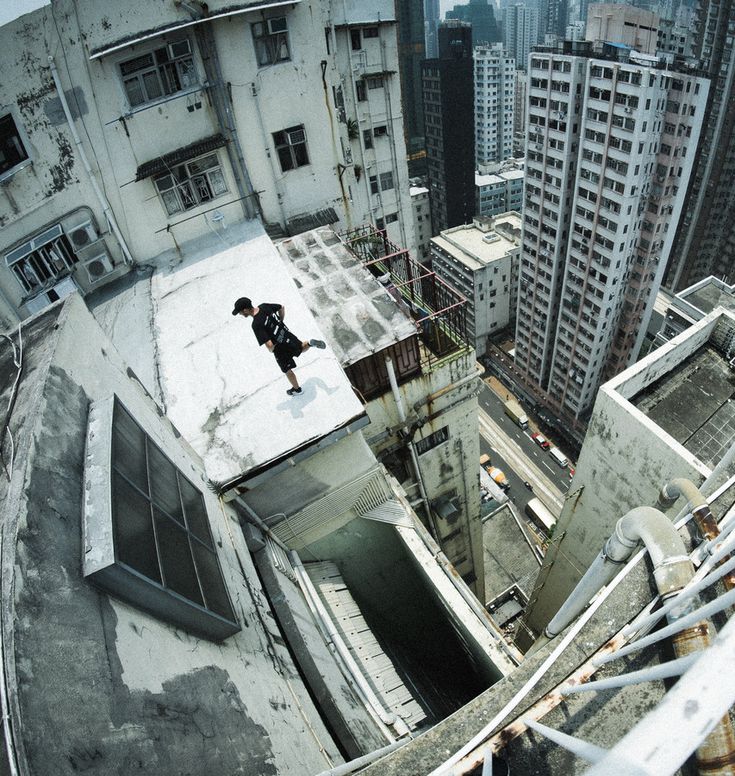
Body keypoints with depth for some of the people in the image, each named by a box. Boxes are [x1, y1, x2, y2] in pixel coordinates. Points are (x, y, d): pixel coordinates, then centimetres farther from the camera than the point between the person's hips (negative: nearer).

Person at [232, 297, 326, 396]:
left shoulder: (256, 325, -32)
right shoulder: (264, 306, -11)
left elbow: (270, 345, -34)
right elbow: (282, 308, 7)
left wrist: (271, 350, -11)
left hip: (280, 348, -6)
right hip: (288, 335, 6)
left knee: (287, 370, 20)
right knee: (301, 348, 37)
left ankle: (296, 389, 41)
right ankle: (309, 343, 8)